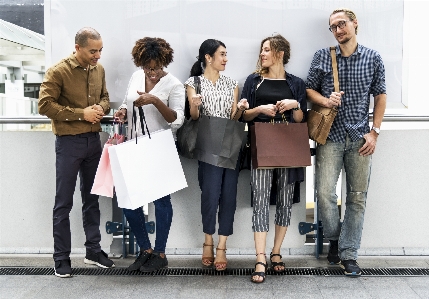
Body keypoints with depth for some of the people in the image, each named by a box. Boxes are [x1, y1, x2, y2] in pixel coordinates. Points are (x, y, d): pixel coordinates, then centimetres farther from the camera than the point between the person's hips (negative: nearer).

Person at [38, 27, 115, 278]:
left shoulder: (99, 69, 6)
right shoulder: (58, 71, -12)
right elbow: (45, 105, -15)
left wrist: (101, 108, -7)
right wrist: (81, 113, -19)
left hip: (93, 140, 6)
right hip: (69, 142, -5)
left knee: (92, 198, 14)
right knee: (64, 202, 2)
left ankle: (94, 250, 25)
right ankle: (62, 258, 11)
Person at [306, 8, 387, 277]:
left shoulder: (373, 58, 4)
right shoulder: (322, 56, 4)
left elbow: (380, 95, 8)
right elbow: (309, 89, 10)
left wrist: (374, 131, 0)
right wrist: (325, 101, -11)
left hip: (360, 138, 1)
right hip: (330, 136, 0)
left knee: (358, 197, 4)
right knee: (325, 193, -9)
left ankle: (348, 254, 14)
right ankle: (334, 238, 18)